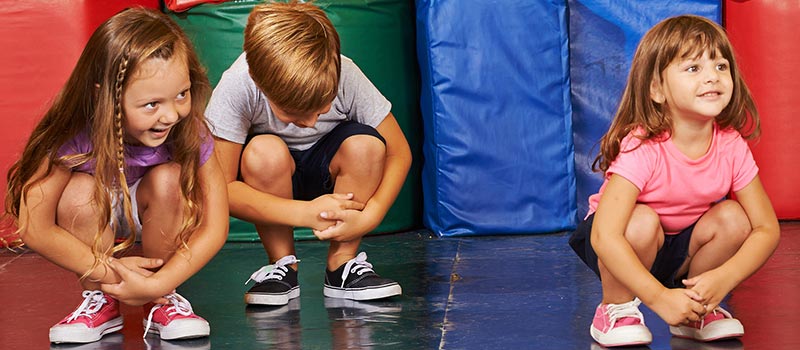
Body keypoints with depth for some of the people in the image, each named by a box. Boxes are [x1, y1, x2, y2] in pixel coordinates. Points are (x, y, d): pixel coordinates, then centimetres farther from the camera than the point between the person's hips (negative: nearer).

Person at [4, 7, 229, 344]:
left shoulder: (190, 132, -30)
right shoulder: (75, 137, -34)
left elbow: (214, 227, -26)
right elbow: (33, 228, -30)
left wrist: (156, 285, -34)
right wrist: (107, 271, -30)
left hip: (151, 212, 1)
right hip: (93, 220, -1)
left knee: (168, 178, -31)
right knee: (81, 191, -33)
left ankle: (163, 302, -11)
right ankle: (101, 302, -9)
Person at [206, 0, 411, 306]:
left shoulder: (346, 77, -26)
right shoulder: (236, 88, -31)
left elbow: (398, 153, -15)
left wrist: (368, 217, -30)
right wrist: (306, 213, -38)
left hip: (326, 173, 2)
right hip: (271, 183, -1)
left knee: (365, 143, -29)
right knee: (265, 152, -34)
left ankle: (343, 264, -12)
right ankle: (282, 266, -13)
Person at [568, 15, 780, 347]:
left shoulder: (731, 146, -17)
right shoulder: (642, 149, -32)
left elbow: (767, 229, -11)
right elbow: (604, 236, -38)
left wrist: (723, 278, -28)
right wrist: (660, 297, -41)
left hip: (680, 248, 4)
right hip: (621, 251, -4)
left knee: (732, 218, -20)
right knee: (642, 221, -34)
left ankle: (696, 313, 1)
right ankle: (615, 309, -9)